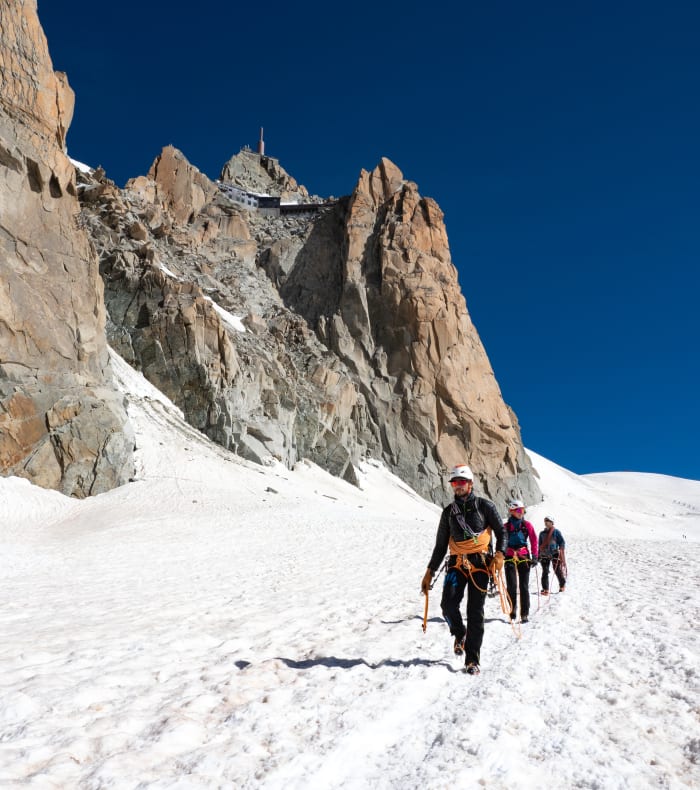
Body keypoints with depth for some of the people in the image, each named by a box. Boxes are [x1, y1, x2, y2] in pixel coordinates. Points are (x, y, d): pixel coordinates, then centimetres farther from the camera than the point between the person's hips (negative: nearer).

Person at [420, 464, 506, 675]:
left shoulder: (484, 506, 3)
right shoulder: (449, 512, 12)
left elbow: (501, 532, 5)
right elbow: (440, 545, 15)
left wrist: (500, 554, -14)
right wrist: (430, 571, 11)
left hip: (480, 563, -2)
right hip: (457, 563, 2)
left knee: (475, 612, -2)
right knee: (448, 604, -16)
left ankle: (472, 660, 7)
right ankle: (459, 634, 15)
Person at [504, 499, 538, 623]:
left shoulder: (527, 525, 5)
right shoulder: (506, 526, 2)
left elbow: (533, 541, 5)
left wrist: (534, 556, -1)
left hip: (524, 557, 1)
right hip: (510, 557, -1)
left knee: (524, 586, 1)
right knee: (511, 586, -4)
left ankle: (524, 613, 6)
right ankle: (512, 610, 9)